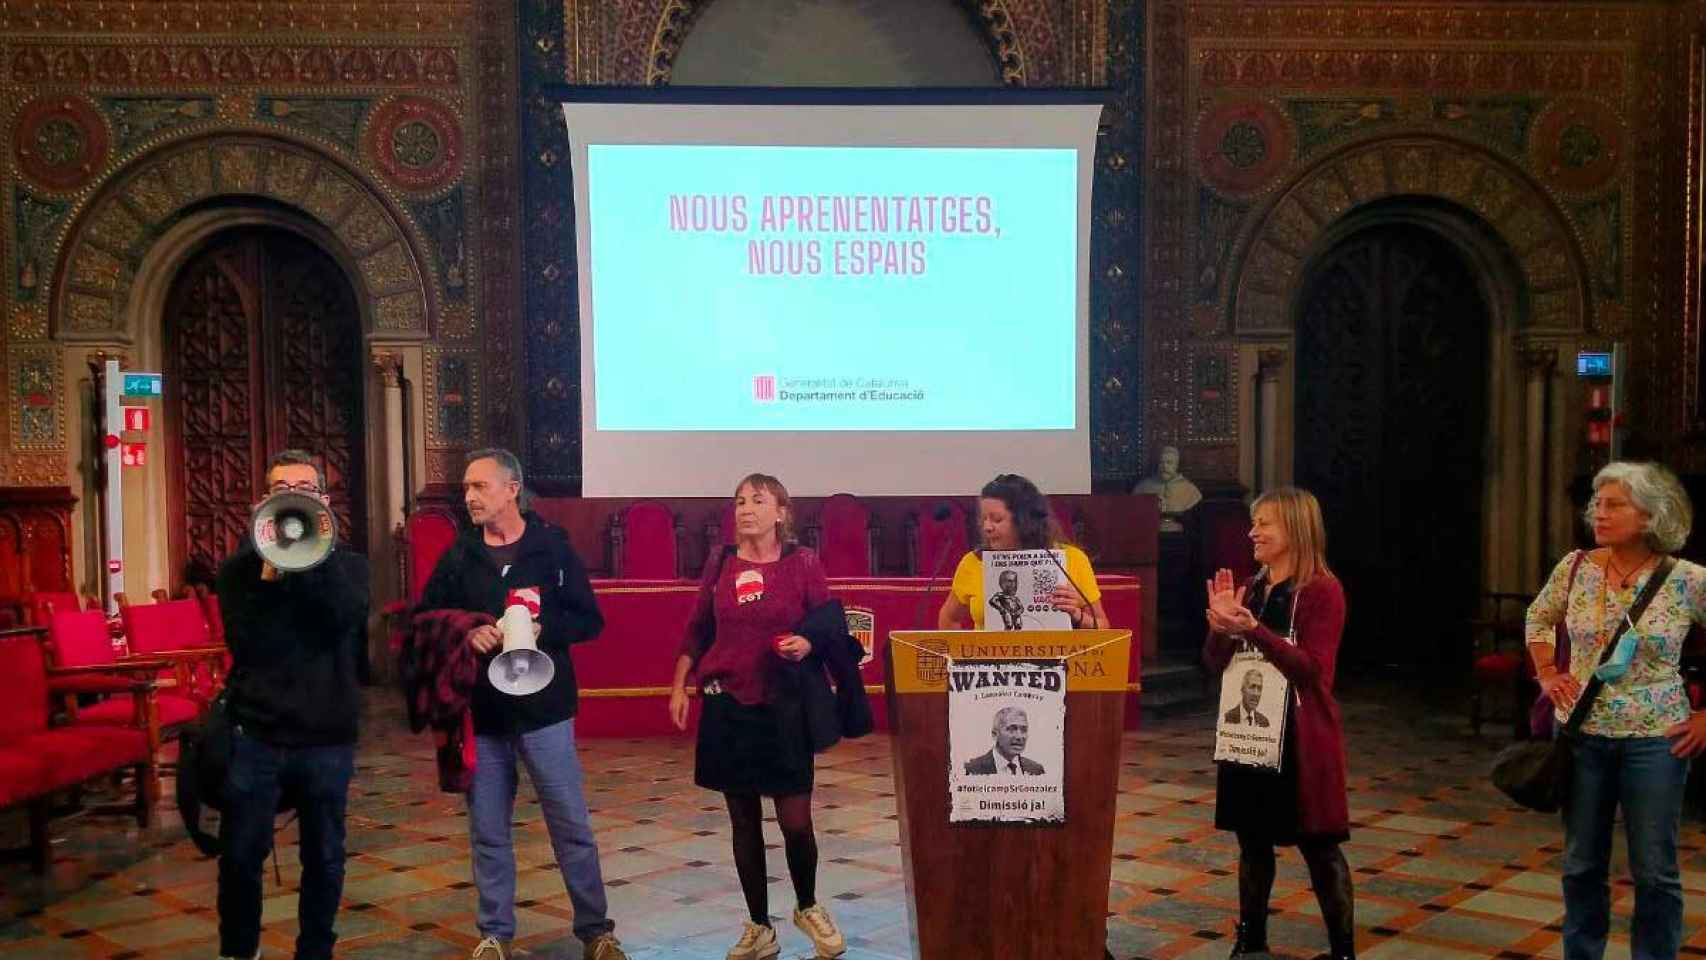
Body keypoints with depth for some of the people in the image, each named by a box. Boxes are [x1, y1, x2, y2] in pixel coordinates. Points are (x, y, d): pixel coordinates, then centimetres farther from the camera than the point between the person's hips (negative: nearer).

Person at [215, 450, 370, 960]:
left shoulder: (347, 565, 6)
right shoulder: (241, 565, 5)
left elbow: (347, 616, -16)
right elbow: (243, 643, -9)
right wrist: (270, 574, -17)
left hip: (327, 735, 0)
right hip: (254, 733, 0)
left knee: (324, 857, 8)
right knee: (240, 856, 5)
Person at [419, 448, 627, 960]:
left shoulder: (552, 545, -3)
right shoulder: (458, 555, 5)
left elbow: (589, 620, -1)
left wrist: (541, 630, -19)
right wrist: (466, 632, -13)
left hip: (544, 709, -2)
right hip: (479, 712, 3)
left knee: (572, 827, 4)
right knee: (487, 832, 10)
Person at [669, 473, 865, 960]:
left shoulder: (803, 563, -4)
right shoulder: (720, 563, 3)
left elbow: (831, 627, 0)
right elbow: (697, 631, 11)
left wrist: (808, 645, -20)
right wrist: (678, 686, 7)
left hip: (784, 706, -2)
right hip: (727, 705, 2)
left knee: (795, 820, -2)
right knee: (743, 821, 9)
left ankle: (807, 907, 28)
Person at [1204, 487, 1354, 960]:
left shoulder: (1322, 589, -9)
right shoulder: (1250, 588, 9)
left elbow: (1311, 668, -18)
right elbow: (1216, 663, 9)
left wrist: (1253, 629, -27)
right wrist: (1221, 626, -11)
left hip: (1301, 736, -6)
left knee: (1318, 845, 2)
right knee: (1252, 838, 13)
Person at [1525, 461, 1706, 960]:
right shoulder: (1575, 567, -1)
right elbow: (1538, 618, 16)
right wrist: (1547, 674, 6)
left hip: (1655, 740, -3)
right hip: (1581, 734, 3)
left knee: (1654, 870, 7)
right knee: (1581, 864, 13)